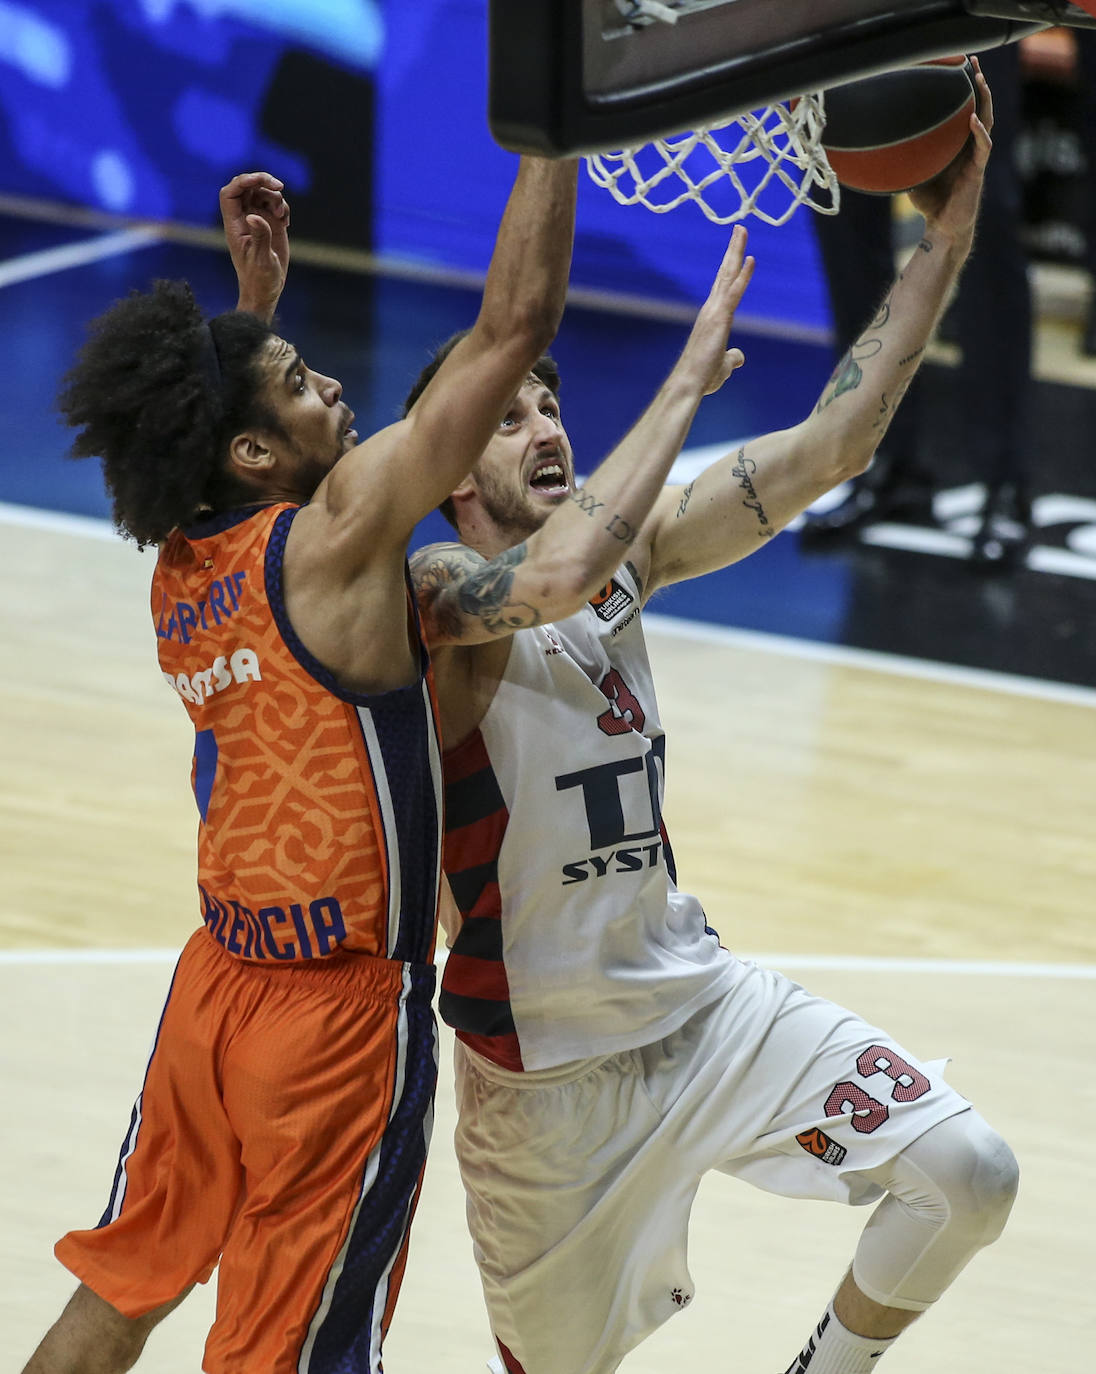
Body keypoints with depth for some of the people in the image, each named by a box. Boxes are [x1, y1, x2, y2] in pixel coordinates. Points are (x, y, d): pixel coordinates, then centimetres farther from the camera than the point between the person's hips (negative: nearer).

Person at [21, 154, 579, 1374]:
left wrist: (257, 295, 23)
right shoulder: (340, 532, -18)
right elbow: (515, 324, -19)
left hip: (221, 982, 8)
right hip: (342, 1007, -8)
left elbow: (219, 425, 30)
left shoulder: (181, 562, 2)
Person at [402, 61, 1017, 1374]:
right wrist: (685, 379, -34)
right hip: (548, 1063, -6)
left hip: (698, 997, 6)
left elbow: (832, 445, -2)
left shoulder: (624, 545, 3)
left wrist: (944, 241, -10)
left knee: (966, 1171, -9)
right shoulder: (434, 590, -18)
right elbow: (551, 582, -41)